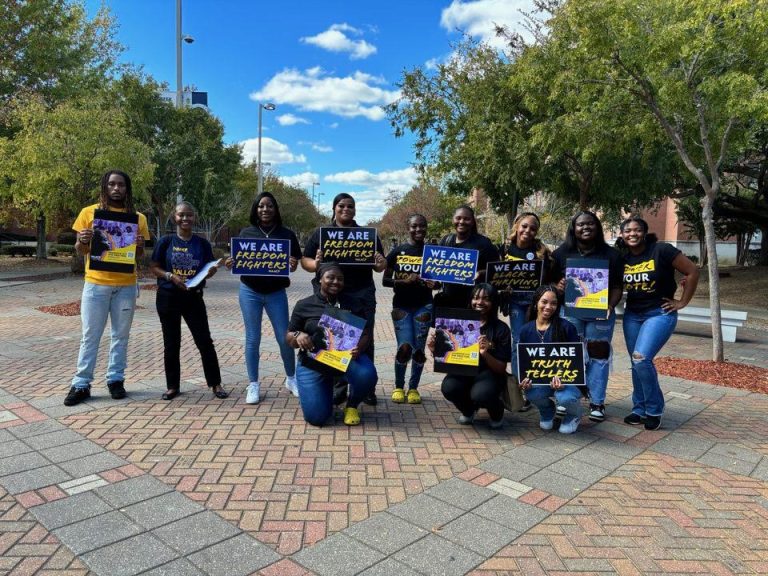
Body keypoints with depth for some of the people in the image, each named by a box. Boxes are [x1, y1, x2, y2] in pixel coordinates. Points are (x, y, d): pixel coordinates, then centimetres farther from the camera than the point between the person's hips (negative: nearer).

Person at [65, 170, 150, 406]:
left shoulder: (137, 217, 5)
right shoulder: (89, 212, 3)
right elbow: (80, 252, 7)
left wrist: (139, 245, -12)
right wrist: (82, 241, -15)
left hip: (126, 285, 1)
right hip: (96, 283, -1)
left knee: (120, 336, 9)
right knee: (90, 336, 4)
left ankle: (116, 380, 19)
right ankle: (81, 384, 12)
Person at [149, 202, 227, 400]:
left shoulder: (202, 244, 2)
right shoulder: (165, 241, -1)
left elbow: (210, 269, 6)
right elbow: (153, 267, 0)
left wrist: (211, 271, -17)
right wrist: (171, 276, -17)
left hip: (193, 297, 0)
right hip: (168, 297, 0)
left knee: (204, 341, 0)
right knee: (171, 344, 8)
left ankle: (215, 384, 11)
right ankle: (173, 386, 19)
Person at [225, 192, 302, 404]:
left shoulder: (287, 234, 1)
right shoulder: (246, 233, 2)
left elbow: (295, 261, 3)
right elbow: (236, 260, 6)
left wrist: (293, 265, -20)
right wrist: (230, 264, -16)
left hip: (276, 292, 0)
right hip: (249, 292, 1)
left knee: (284, 338, 3)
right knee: (252, 339, 5)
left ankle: (291, 378, 24)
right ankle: (253, 385, 16)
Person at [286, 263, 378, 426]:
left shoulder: (353, 303, 7)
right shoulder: (304, 305, 4)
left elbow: (366, 332, 2)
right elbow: (289, 338, 7)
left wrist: (359, 348, -21)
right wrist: (298, 336, -18)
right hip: (313, 361, 0)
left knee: (367, 376, -33)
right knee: (316, 417, -13)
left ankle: (352, 406, 3)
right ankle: (327, 386, 24)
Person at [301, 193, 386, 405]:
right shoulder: (319, 233, 9)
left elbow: (380, 265, 10)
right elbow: (305, 261, 6)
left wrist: (381, 264, -14)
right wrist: (315, 264, -16)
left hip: (362, 294, 0)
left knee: (364, 340, 3)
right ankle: (336, 387, 16)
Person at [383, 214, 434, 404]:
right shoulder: (397, 252, 2)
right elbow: (385, 280, 2)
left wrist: (434, 283, -12)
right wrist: (404, 281, -16)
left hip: (424, 306, 1)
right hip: (401, 305, -1)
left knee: (419, 349, 4)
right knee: (404, 347, -8)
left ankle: (413, 388, 22)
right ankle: (399, 387, 14)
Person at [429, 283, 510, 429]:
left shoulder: (501, 329, -6)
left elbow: (501, 369, -9)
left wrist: (485, 354, -28)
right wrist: (434, 350, -19)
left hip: (489, 373, -2)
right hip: (463, 371, 2)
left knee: (480, 394, -34)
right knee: (448, 388, -30)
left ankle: (496, 411, 5)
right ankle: (469, 410, 7)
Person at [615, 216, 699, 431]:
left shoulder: (661, 250, -13)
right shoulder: (621, 257, 1)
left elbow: (692, 271, -10)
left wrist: (682, 302, -7)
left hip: (660, 313, -5)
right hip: (632, 314, 5)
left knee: (641, 359, -18)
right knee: (637, 363, 9)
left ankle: (654, 409, 1)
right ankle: (640, 409, 23)